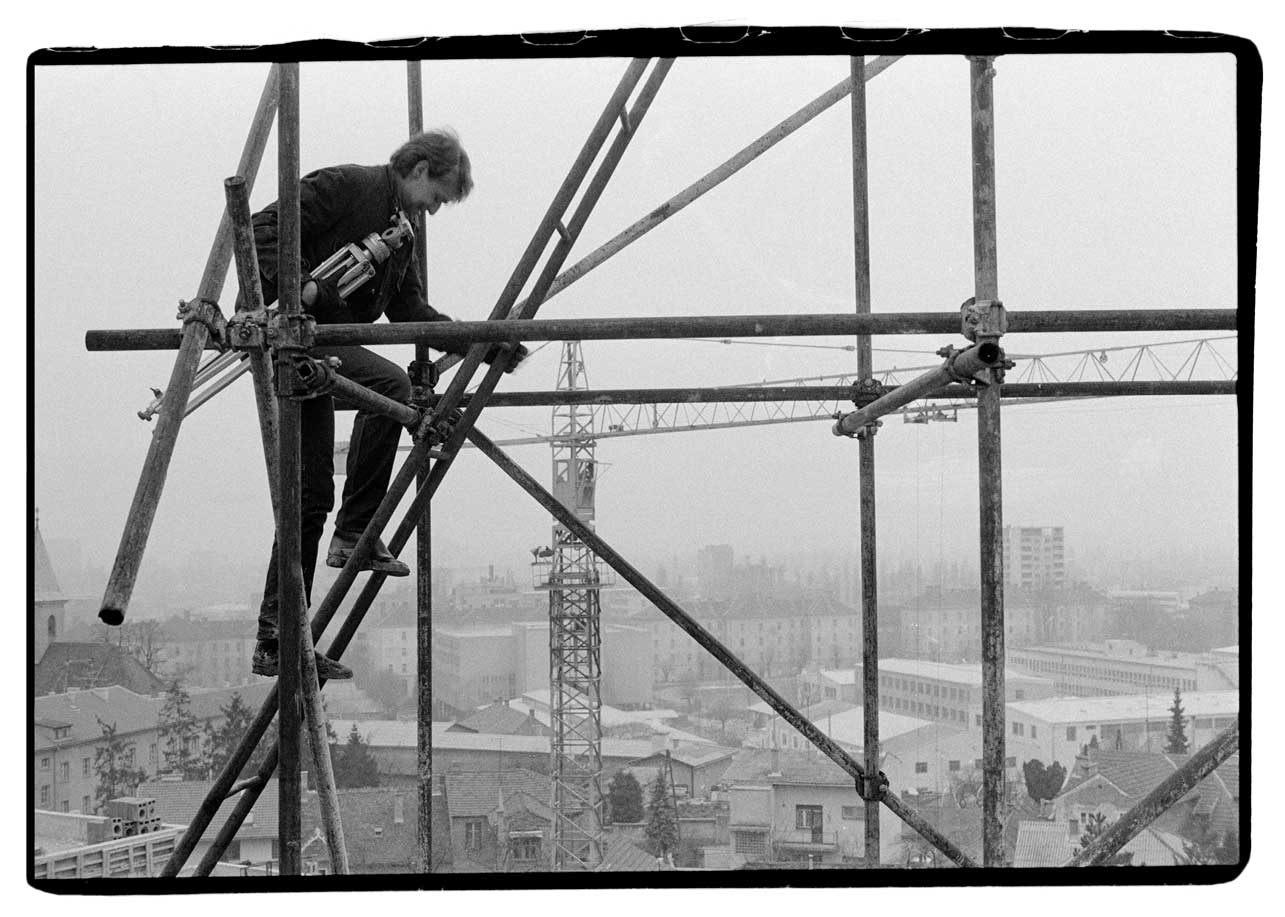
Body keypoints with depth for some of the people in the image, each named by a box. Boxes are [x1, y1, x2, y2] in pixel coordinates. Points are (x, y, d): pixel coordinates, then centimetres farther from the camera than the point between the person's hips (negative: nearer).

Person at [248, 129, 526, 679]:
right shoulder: (344, 186, -6)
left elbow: (410, 310, 16)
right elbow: (265, 229, -14)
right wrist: (298, 283, -29)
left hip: (320, 347, 9)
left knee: (310, 498, 6)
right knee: (389, 383, -28)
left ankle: (277, 642, 8)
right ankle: (355, 533, -20)